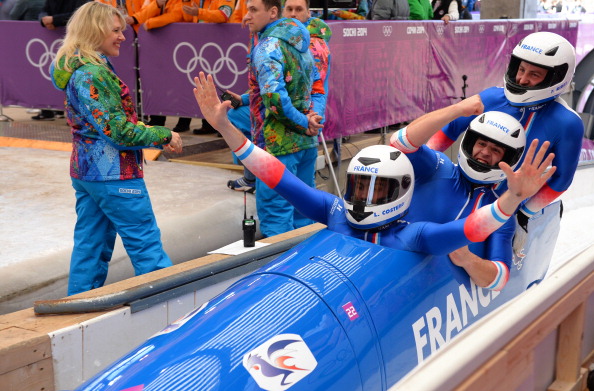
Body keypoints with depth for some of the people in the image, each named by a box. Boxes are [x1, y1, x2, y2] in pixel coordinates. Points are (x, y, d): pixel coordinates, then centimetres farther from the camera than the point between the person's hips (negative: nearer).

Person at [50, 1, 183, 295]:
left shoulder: (77, 69, 12)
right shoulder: (93, 74, -19)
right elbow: (117, 129, -21)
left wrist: (157, 136, 6)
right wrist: (164, 135, -10)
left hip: (85, 171, 10)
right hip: (113, 172, -10)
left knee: (90, 245, 15)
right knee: (146, 243, -1)